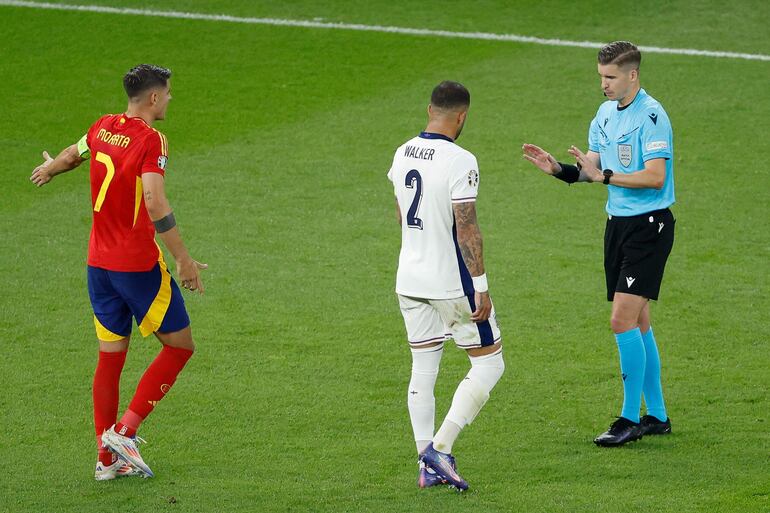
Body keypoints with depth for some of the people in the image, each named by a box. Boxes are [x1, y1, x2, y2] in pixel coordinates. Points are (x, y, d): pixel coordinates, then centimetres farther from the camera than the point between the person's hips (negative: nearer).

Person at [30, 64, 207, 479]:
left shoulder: (103, 127, 5)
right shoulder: (150, 140, -17)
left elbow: (75, 153, 27)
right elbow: (155, 204, -28)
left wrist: (51, 169, 51)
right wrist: (183, 259, -24)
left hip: (99, 262, 7)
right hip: (139, 265, -7)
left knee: (110, 357, 12)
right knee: (179, 347, 7)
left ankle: (106, 458, 14)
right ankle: (125, 430, -1)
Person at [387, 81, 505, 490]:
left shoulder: (402, 154, 5)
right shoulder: (459, 161, -18)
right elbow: (467, 230, -19)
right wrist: (480, 286, -14)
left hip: (409, 281, 7)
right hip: (452, 283, -7)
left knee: (423, 369, 11)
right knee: (489, 362, 5)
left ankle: (428, 466, 10)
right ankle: (441, 447, -6)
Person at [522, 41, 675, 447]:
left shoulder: (651, 116, -15)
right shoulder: (606, 113, 12)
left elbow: (655, 176, -22)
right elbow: (592, 170, 13)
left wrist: (604, 175, -23)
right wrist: (557, 168, -5)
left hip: (648, 226, -9)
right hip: (617, 223, 9)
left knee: (623, 320, -13)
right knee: (637, 324, 12)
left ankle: (631, 419, -7)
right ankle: (656, 415, 20)